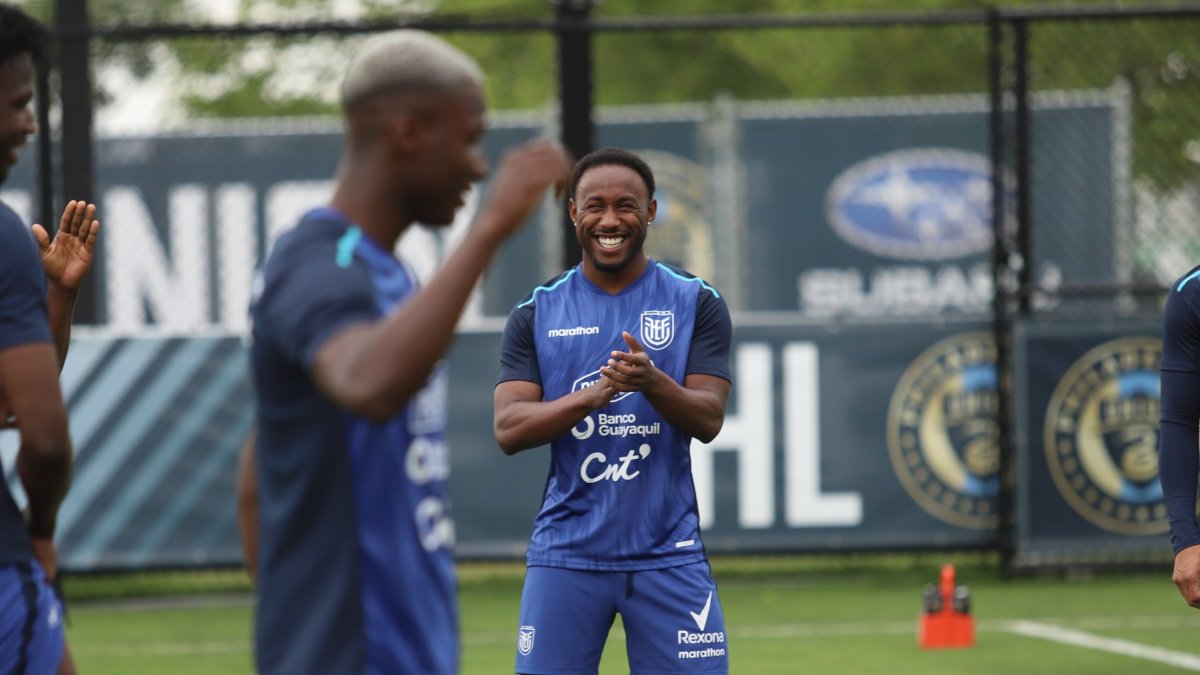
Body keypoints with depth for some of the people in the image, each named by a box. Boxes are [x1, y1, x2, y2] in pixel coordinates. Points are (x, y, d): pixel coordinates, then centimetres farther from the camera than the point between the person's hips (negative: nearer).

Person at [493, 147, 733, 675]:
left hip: (668, 553, 0)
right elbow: (508, 430, -5)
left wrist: (651, 382, -26)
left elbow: (708, 420, -5)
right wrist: (595, 394, -21)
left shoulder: (696, 304, 5)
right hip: (565, 553, 1)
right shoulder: (536, 314, 6)